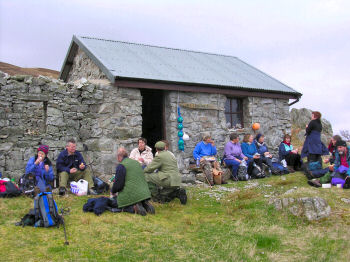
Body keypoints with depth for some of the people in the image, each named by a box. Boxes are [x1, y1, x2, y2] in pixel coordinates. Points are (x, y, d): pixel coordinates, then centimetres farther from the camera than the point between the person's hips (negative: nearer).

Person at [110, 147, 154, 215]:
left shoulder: (121, 166, -9)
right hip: (144, 193, 7)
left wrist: (112, 192, 10)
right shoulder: (136, 162, 15)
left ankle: (134, 208, -14)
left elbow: (118, 184, -13)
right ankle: (145, 204, 0)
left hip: (130, 195, -7)